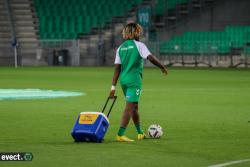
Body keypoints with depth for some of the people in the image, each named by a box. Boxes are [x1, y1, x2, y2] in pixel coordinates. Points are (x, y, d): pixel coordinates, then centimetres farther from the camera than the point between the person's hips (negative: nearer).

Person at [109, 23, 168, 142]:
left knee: (134, 106, 19)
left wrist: (113, 87, 5)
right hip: (134, 80, -6)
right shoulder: (139, 45, -5)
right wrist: (162, 67, -2)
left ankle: (140, 133, 31)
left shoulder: (120, 48, 10)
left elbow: (117, 68, 7)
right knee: (130, 107, -8)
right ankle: (120, 134, -16)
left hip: (123, 80, 6)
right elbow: (151, 58, -17)